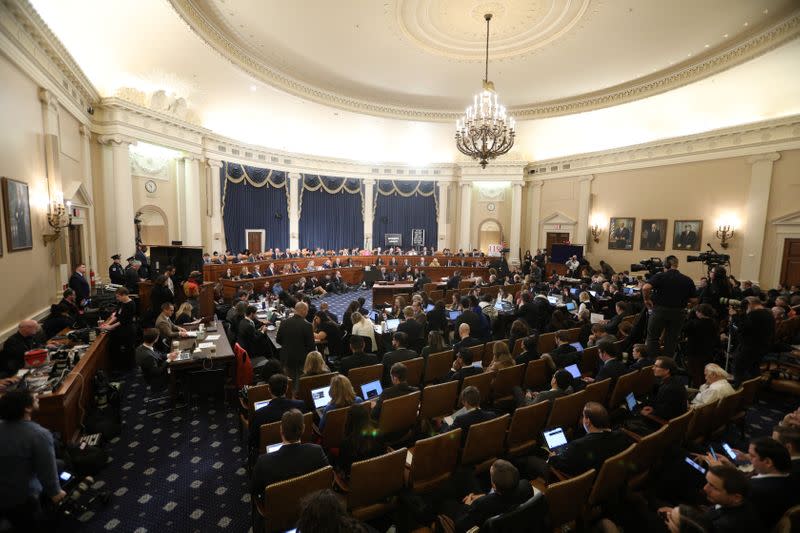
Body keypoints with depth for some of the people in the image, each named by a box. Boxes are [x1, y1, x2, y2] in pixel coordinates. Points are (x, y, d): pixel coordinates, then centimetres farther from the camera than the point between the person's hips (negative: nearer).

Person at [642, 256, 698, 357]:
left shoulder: (659, 276, -8)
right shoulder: (688, 280, 0)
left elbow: (645, 288, -24)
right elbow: (694, 300, 0)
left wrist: (646, 299, -8)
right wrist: (682, 298, 18)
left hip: (659, 310, -3)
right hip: (678, 313, 3)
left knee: (652, 337, 10)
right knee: (671, 341, 13)